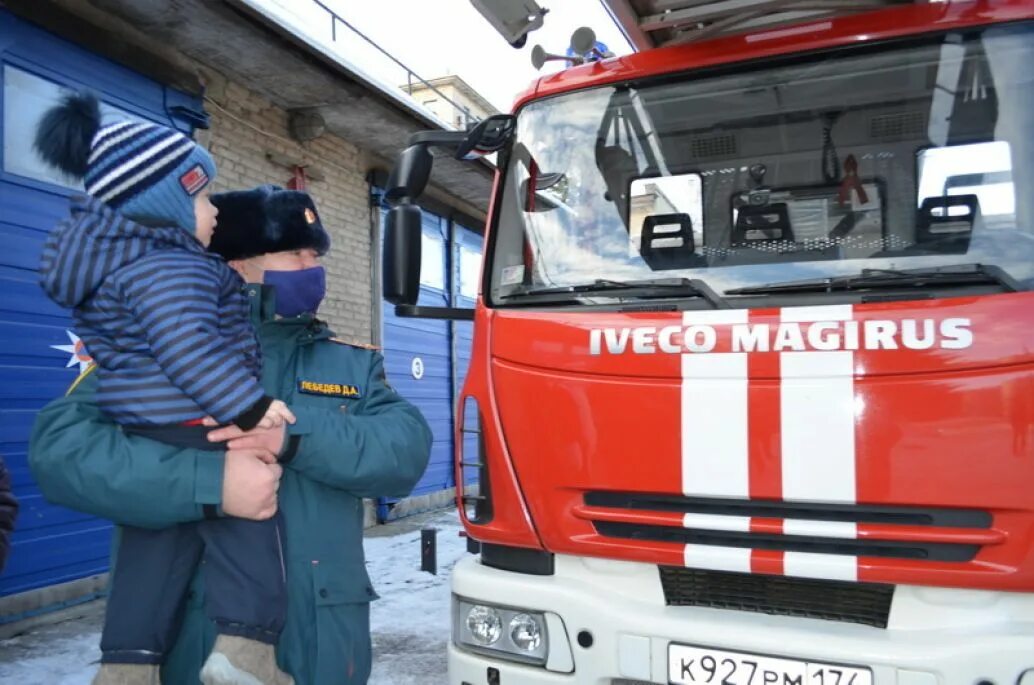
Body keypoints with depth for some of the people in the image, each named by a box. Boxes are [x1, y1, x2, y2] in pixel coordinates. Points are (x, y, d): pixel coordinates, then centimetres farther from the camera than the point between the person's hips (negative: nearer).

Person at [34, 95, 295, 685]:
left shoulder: (111, 259, 16)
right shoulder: (171, 268, -19)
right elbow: (190, 349, -29)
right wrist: (251, 406, -28)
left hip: (140, 436, 10)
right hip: (194, 433, -10)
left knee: (152, 548, 16)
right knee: (250, 532, 1)